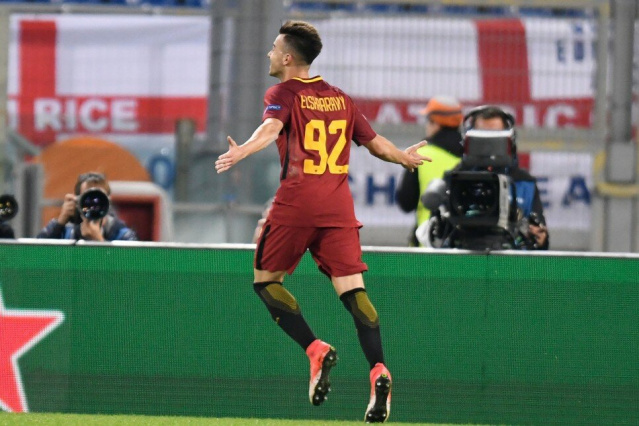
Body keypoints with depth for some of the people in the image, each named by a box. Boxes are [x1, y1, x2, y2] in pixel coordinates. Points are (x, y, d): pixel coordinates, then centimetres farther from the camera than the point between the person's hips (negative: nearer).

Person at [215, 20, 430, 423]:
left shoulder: (283, 94, 2)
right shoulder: (339, 98, 17)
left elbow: (271, 127, -20)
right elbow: (374, 141, 22)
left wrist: (243, 150, -38)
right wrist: (404, 157, 42)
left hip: (297, 201, -5)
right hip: (339, 203, 5)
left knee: (265, 279, 11)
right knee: (352, 288, -3)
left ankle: (316, 349, -7)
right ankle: (378, 369, -22)